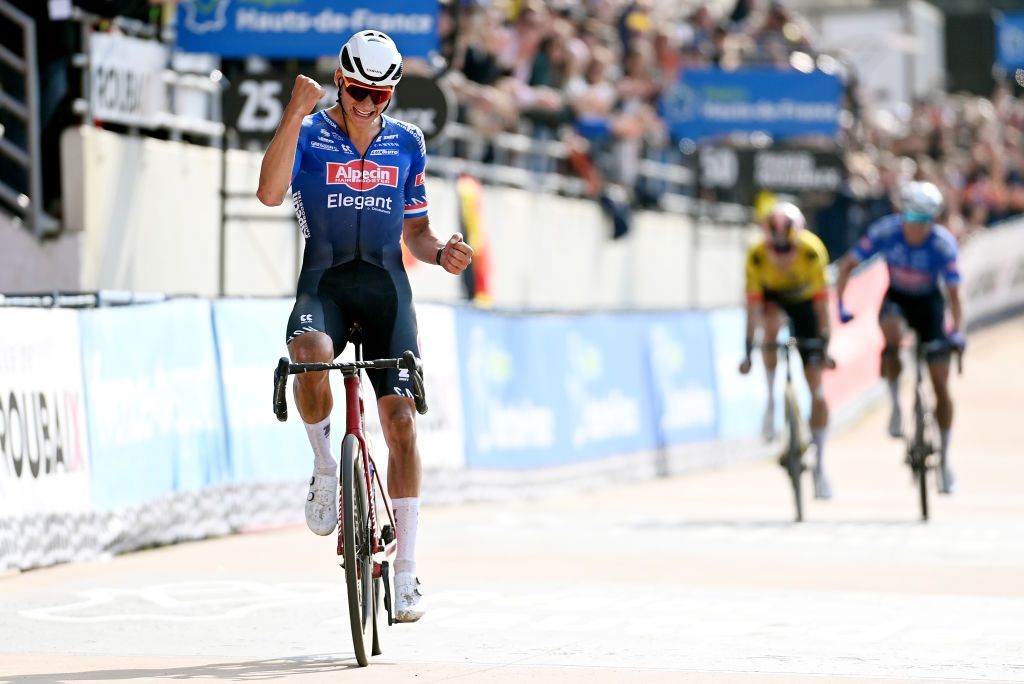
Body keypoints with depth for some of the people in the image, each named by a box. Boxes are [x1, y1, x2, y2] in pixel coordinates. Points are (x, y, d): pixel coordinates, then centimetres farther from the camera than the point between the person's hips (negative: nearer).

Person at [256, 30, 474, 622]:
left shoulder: (407, 144, 11)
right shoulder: (310, 134, 2)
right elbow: (271, 193, -18)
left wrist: (441, 253, -4)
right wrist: (295, 112, -23)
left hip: (385, 285, 2)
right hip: (324, 282, -2)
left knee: (400, 417, -8)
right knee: (309, 354, -37)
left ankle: (408, 569, -2)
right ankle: (327, 467, -8)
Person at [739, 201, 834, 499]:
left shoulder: (812, 250, -35)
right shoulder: (757, 255, -32)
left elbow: (821, 299, -29)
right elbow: (753, 304, -28)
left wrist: (824, 343, -31)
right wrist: (748, 350, -30)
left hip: (804, 302, -1)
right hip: (773, 299, 1)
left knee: (816, 386, -6)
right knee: (772, 324, -37)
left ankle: (819, 467, 1)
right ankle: (771, 401, -15)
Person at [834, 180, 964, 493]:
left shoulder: (943, 243, -26)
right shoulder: (886, 230, -23)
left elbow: (954, 293, -27)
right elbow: (847, 265, -16)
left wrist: (957, 331, -43)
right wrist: (841, 304, -29)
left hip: (929, 304, 0)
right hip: (896, 299, 0)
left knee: (940, 384, -3)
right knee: (892, 333, -37)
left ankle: (945, 458, 8)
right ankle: (896, 405, -18)